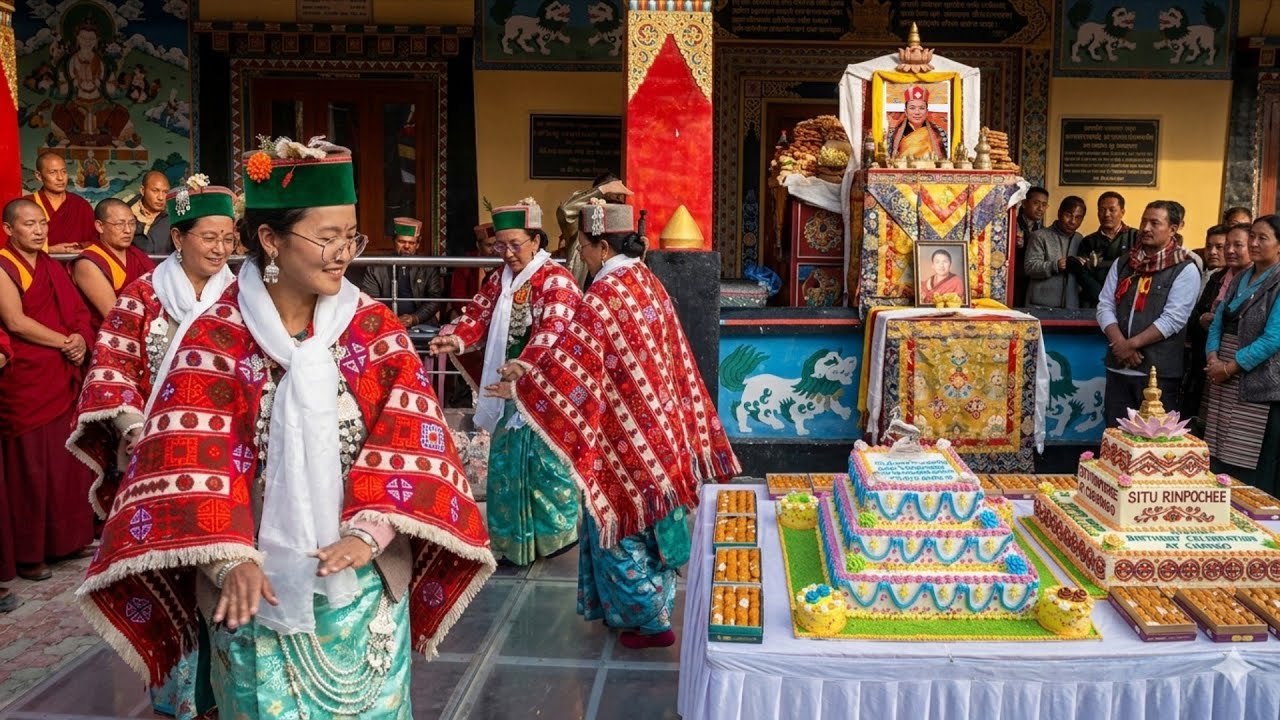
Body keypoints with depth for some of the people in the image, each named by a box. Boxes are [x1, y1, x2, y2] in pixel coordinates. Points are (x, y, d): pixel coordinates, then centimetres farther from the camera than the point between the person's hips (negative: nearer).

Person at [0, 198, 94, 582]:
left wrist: (81, 340, -7)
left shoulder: (52, 267, 16)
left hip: (64, 378, 6)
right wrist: (64, 342, -10)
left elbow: (79, 312, 13)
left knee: (67, 460, 7)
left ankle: (68, 537, 20)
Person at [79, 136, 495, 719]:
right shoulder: (215, 340, -7)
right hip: (259, 585, -1)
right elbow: (193, 459, -13)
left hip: (363, 580, 2)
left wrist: (370, 530, -20)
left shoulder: (375, 328, -2)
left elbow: (409, 435, -9)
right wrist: (229, 558, -24)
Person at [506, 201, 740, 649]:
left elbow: (570, 360, -21)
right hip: (658, 426, 8)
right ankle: (652, 608, 32)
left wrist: (522, 385, -7)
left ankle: (650, 621, 16)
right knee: (647, 522, 19)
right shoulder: (646, 282, 6)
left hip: (625, 435, -8)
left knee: (622, 526, 6)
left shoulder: (604, 295, -21)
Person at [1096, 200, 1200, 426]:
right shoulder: (1122, 264, 12)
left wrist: (1132, 344, -14)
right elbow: (1105, 307, 5)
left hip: (1158, 372, -4)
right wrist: (1120, 344, -10)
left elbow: (1172, 319, -11)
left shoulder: (1185, 270, -3)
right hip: (1118, 368, 5)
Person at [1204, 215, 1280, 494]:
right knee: (1218, 460, 9)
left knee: (1254, 468, -3)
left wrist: (1230, 367, -13)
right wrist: (1213, 359, -4)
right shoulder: (1239, 280, 15)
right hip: (1225, 386, 7)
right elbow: (1218, 323, 13)